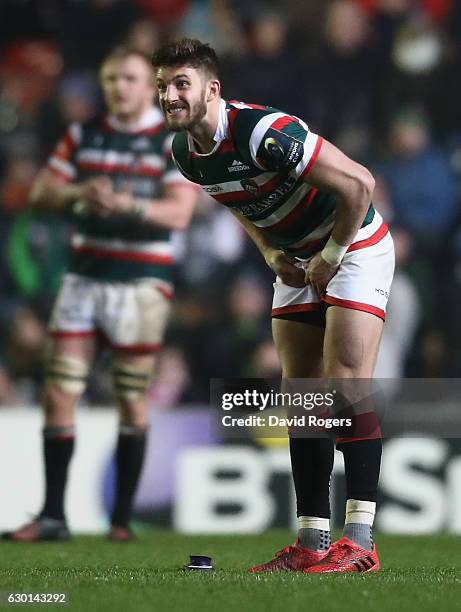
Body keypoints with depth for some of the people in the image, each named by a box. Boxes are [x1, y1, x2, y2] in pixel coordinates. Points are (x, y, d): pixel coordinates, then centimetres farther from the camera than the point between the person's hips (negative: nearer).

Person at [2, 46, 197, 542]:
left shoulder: (174, 141, -2)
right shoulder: (83, 135, 11)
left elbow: (178, 212, -13)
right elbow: (41, 193, 6)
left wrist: (130, 205, -31)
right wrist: (78, 193, -15)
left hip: (140, 282, -4)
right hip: (84, 276, 4)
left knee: (132, 403, 0)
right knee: (58, 394, -3)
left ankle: (121, 518, 9)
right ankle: (52, 516, 2)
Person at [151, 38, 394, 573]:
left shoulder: (265, 132, -30)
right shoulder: (184, 152, -5)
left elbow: (358, 183, -29)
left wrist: (331, 256, -19)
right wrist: (271, 253, 0)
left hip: (354, 247, -8)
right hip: (298, 262, 8)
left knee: (346, 383, -16)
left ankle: (359, 539, -16)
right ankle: (312, 540, 5)